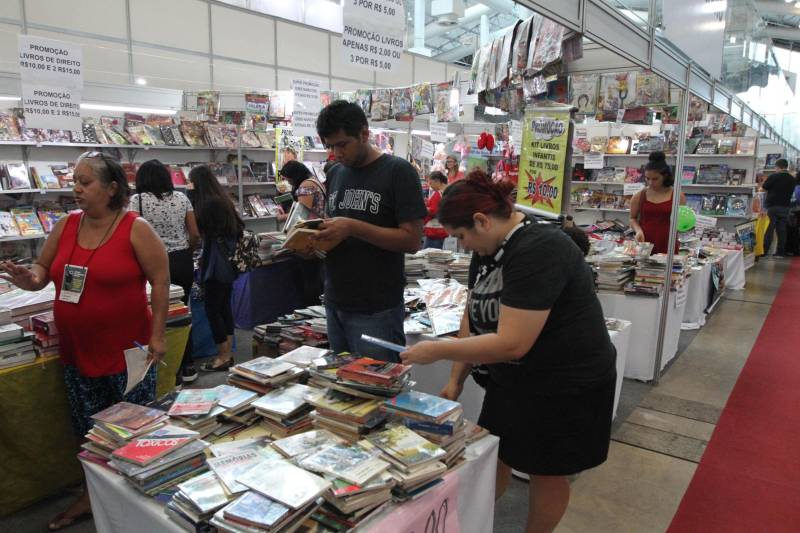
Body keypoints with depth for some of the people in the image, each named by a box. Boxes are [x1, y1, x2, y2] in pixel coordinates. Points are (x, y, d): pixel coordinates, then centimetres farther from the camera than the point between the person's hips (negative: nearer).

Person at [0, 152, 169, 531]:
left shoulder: (135, 228, -12)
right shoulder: (65, 226, 4)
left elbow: (161, 279, -11)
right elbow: (43, 269, 14)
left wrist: (157, 335, -13)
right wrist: (31, 279, -12)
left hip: (127, 349, -5)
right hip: (77, 351, 5)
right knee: (90, 431, 18)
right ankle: (93, 495, 37)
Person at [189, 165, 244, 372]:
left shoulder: (208, 203, -16)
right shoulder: (223, 199, 11)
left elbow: (200, 232, -12)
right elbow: (239, 227, 16)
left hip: (216, 263, -9)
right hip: (228, 262, 9)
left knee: (212, 308, -2)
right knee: (225, 307, 13)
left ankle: (222, 356, 5)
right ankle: (228, 353, 20)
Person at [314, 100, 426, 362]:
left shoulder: (398, 171, -9)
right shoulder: (335, 173, 11)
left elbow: (412, 240, -14)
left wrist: (353, 227, -22)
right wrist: (317, 235, -2)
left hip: (377, 310, -6)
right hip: (335, 303, 6)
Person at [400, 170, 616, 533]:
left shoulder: (538, 251, -29)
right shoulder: (488, 249, 1)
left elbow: (511, 343, -32)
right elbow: (473, 316, 5)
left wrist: (436, 351, -23)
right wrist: (456, 380, 0)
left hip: (565, 385, -8)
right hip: (513, 380, 8)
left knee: (546, 472, 11)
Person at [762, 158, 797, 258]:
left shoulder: (773, 177, -13)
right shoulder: (792, 179, 4)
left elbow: (764, 187, -1)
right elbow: (792, 192, 14)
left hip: (773, 206, -4)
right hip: (786, 207, 4)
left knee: (769, 230, 0)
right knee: (782, 230, 7)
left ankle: (764, 251, -1)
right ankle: (780, 253, 7)